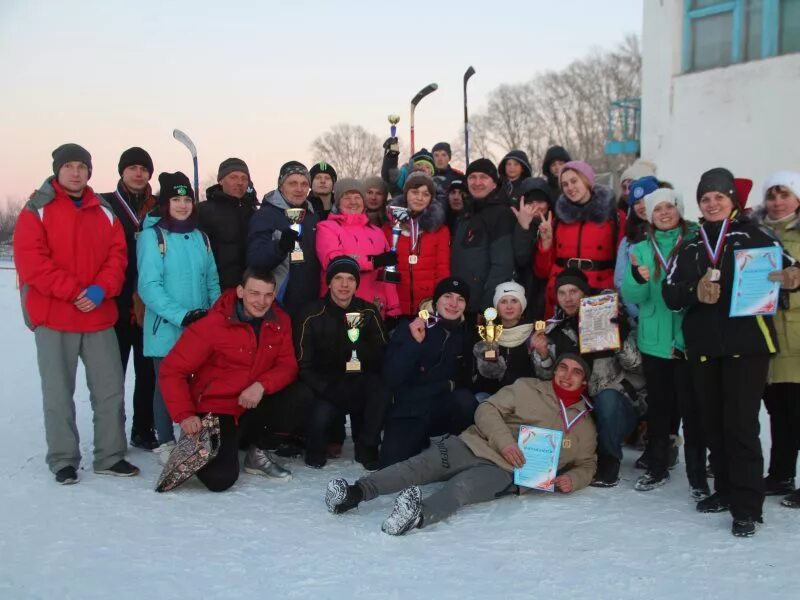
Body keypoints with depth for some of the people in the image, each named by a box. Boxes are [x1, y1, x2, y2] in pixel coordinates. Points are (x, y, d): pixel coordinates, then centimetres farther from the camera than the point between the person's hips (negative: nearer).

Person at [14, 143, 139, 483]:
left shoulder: (104, 213, 11)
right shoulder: (37, 210, -2)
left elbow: (117, 255, 6)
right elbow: (30, 259, -12)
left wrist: (101, 289, -13)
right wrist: (73, 290, -18)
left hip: (99, 316, 4)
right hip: (53, 318, -4)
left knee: (111, 388, 5)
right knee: (59, 392, 3)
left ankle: (110, 457, 17)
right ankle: (63, 460, 15)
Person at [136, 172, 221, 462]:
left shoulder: (200, 237, 10)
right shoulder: (152, 236, -6)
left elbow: (212, 281, 13)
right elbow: (149, 286, -13)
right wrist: (182, 315, -20)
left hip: (201, 329, 4)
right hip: (165, 329, -4)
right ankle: (166, 443, 17)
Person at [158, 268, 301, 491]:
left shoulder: (280, 321, -2)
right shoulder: (212, 325, -16)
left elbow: (287, 366, -4)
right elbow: (171, 371, -12)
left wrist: (262, 385, -24)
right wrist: (185, 414, -20)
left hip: (255, 404, 4)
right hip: (215, 408, -4)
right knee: (219, 478, -24)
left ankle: (257, 452, 6)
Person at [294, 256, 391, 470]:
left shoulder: (369, 312, 0)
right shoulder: (313, 315, -7)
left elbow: (381, 358, -6)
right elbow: (305, 365, -8)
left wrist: (359, 342, -27)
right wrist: (330, 392, -22)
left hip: (360, 381, 2)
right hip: (325, 384, -2)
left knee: (382, 392, -31)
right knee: (320, 416, -31)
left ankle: (367, 446, -6)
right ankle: (317, 448, 8)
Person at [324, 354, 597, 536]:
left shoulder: (584, 426, 18)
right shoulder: (527, 387, 13)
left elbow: (586, 465, 24)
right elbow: (487, 410, 6)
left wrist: (572, 479, 0)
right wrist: (504, 440, -12)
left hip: (509, 471, -2)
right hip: (475, 445, 2)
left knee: (461, 486, -36)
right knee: (418, 466, -25)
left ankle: (419, 514, -64)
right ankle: (354, 493, -40)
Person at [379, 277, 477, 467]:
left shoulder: (465, 335, 1)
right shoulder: (409, 328, -7)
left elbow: (467, 379, 12)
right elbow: (391, 379, -18)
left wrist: (451, 384, -7)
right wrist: (414, 342, -26)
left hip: (444, 411, 2)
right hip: (408, 412, -2)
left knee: (465, 400, -31)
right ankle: (420, 442, 10)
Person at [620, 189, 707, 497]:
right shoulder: (641, 249, 8)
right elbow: (633, 297, 0)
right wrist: (638, 278, -20)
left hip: (689, 337, -3)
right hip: (655, 339, 3)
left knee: (691, 407, -3)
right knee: (658, 405, 12)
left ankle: (698, 476, 5)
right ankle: (657, 468, 24)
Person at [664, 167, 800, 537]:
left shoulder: (753, 236, 2)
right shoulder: (690, 247, 13)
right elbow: (670, 293, 5)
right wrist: (695, 292, -16)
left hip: (746, 344, -5)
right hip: (703, 346, 5)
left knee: (741, 424, -6)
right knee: (713, 423, 12)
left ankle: (747, 506, 0)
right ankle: (726, 490, 27)